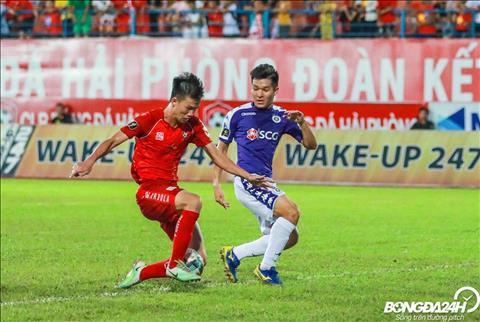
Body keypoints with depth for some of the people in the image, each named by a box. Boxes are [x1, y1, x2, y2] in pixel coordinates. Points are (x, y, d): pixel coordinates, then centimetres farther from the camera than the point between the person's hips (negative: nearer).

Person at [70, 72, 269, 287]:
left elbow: (217, 157, 12)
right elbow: (113, 141, -7)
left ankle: (141, 273, 14)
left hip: (170, 192, 7)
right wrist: (90, 162, -24)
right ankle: (175, 264, -25)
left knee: (198, 260, -2)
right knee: (193, 201, -35)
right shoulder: (150, 120, -8)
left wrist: (248, 177, 5)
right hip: (149, 193, -7)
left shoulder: (193, 126, 7)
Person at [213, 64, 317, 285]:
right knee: (291, 212, -25)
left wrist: (301, 123, -14)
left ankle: (234, 255, 13)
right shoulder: (238, 115, -4)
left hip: (266, 184, 7)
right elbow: (221, 148, 5)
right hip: (246, 181, -7)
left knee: (289, 238, 6)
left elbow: (310, 145, 5)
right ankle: (266, 268, -16)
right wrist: (216, 184, 0)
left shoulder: (281, 117, 7)